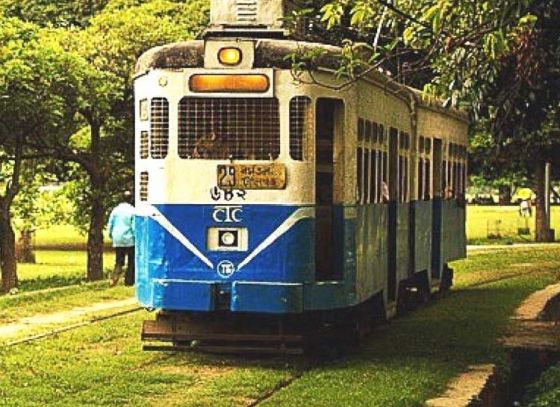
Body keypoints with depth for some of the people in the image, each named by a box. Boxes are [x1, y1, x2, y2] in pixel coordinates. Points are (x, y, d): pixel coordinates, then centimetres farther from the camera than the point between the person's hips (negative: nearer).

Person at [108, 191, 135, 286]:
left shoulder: (116, 210, 3)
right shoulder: (132, 211, -10)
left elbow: (110, 224, 7)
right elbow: (134, 227, -10)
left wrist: (111, 235, 20)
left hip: (117, 240, 4)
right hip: (129, 240, -3)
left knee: (119, 261, 8)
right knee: (131, 262, 9)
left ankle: (115, 276, -16)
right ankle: (129, 281, 9)